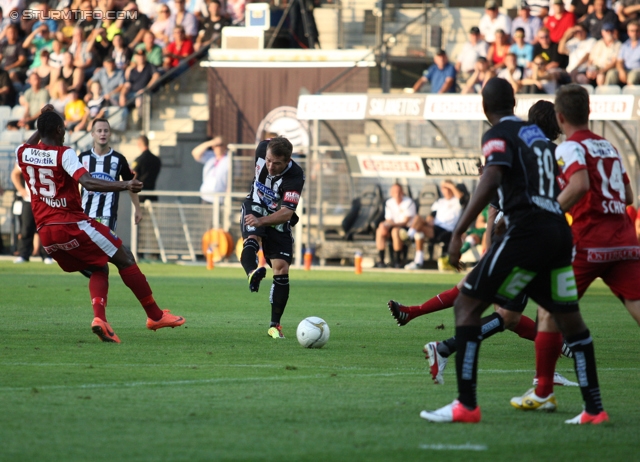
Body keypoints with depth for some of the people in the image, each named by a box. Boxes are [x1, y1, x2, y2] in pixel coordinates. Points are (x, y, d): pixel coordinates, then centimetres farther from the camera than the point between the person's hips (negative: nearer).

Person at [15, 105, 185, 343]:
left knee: (99, 269, 19)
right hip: (72, 225, -7)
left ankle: (99, 317, -7)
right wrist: (125, 186, -33)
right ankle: (155, 315, 11)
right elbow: (88, 182, -26)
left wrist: (42, 126, 38)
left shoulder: (23, 153, 6)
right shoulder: (63, 154, -11)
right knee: (125, 259, 8)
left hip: (45, 233, 7)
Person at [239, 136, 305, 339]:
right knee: (253, 238, -33)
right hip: (255, 209, 1)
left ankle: (275, 325, 3)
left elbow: (286, 213, -36)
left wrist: (261, 221, -52)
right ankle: (252, 273, -66)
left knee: (281, 270, -9)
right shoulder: (262, 150, -20)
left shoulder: (295, 177, -30)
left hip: (279, 222, -1)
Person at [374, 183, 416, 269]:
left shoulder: (409, 202, -9)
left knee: (395, 231, -38)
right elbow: (389, 220, 6)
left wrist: (392, 224, -30)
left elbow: (406, 221, -16)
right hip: (394, 226, 5)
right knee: (380, 231, -24)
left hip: (407, 228, -5)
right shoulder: (389, 203, 8)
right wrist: (385, 225, -19)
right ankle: (380, 260, -26)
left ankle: (397, 261, -28)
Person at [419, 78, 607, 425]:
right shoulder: (538, 134, 21)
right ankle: (594, 409, 18)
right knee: (569, 319, 18)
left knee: (467, 305, -3)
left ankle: (466, 405, -11)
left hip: (527, 232, -7)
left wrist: (459, 232, -22)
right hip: (559, 230, 7)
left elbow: (491, 180, -18)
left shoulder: (499, 135, -1)